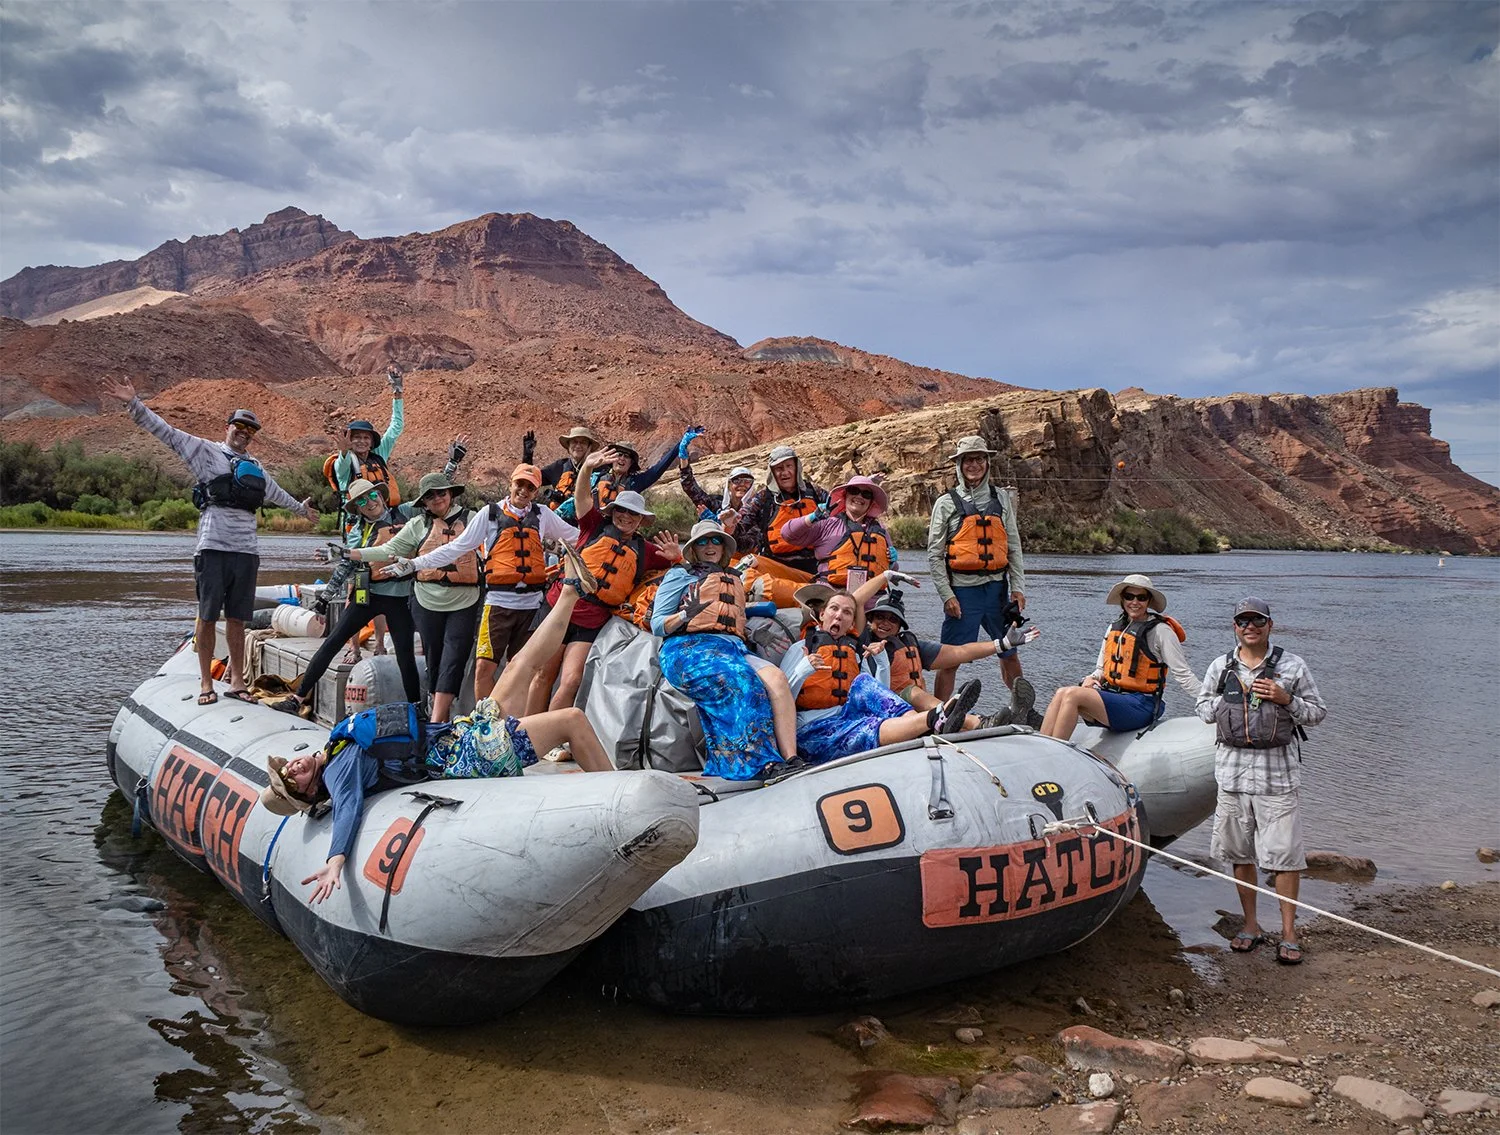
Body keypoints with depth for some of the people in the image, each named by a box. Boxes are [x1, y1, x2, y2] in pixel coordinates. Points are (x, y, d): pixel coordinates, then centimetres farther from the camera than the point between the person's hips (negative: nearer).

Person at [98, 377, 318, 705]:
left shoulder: (256, 468, 23)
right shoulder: (206, 451, 7)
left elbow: (276, 492, 42)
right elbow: (165, 431, -1)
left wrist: (301, 507, 57)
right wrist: (134, 403, -11)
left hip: (247, 551, 5)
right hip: (213, 548, -4)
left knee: (237, 619, 7)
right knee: (207, 616, -2)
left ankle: (236, 681, 13)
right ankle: (205, 683, 4)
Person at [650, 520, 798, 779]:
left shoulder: (735, 579, 35)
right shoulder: (680, 574, 20)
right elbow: (658, 625, 11)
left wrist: (747, 608, 25)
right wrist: (686, 615, -10)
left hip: (733, 647, 5)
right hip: (689, 647, -4)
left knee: (775, 677, -30)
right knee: (743, 682, -36)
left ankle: (790, 760, -41)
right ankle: (764, 762, -42)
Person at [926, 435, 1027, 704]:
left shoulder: (1001, 498, 11)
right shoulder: (946, 503, 0)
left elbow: (1014, 547, 12)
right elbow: (934, 555, -1)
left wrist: (1018, 588, 3)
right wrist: (947, 596, -9)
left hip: (997, 588, 4)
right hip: (963, 590, -4)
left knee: (1009, 653, 15)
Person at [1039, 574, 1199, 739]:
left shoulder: (1160, 630, -3)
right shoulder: (1114, 628, 17)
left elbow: (1182, 674, -3)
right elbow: (1101, 669, 23)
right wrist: (1090, 679, 1)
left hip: (1142, 706, -6)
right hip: (1111, 695, 7)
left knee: (1072, 695, -26)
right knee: (1062, 693, -20)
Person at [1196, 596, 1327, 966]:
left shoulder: (1292, 666, 1)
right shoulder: (1220, 667, 8)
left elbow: (1318, 712, 5)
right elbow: (1203, 707, 17)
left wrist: (1286, 700, -13)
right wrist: (1227, 699, -2)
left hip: (1278, 771, -3)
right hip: (1232, 769, 3)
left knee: (1285, 853, -3)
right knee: (1240, 852, 10)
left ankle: (1289, 932, 8)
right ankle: (1251, 925, 24)